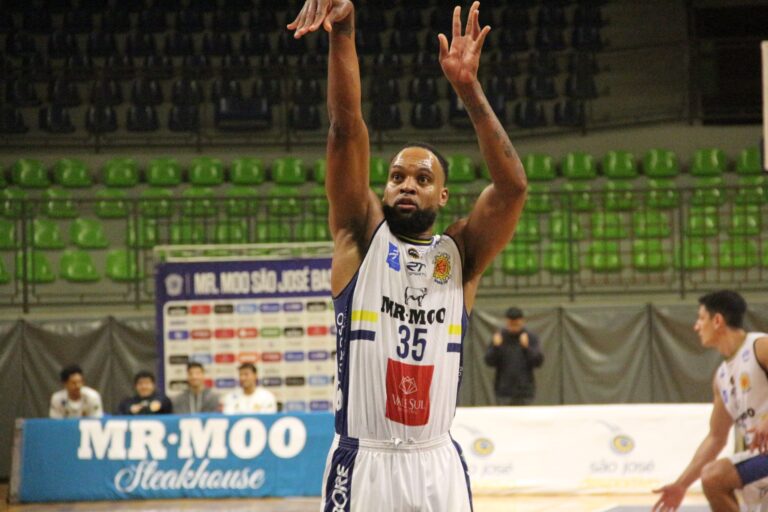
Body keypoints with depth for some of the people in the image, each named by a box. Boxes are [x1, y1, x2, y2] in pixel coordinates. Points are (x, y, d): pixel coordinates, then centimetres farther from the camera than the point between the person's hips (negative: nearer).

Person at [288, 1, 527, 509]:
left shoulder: (459, 256, 6)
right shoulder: (361, 239, 4)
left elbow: (513, 186, -10)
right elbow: (346, 128, -8)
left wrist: (468, 87, -21)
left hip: (439, 467, 2)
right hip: (363, 463, -2)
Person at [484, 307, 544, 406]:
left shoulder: (531, 338, 2)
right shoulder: (499, 337, 3)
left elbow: (538, 361, -5)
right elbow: (489, 361, -1)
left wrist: (527, 347, -18)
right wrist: (495, 347, -18)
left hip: (524, 391, 0)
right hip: (504, 391, 0)